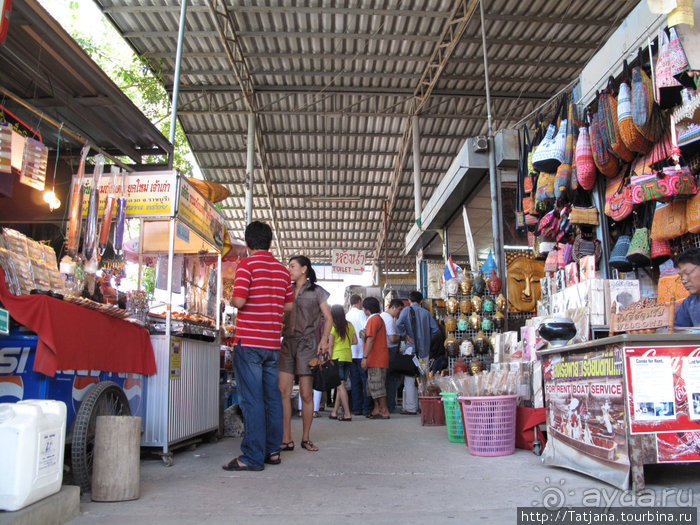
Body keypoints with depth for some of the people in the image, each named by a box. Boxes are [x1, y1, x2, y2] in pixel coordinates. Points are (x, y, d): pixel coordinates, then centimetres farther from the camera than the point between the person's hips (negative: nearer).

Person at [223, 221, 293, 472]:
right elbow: (288, 305, 14)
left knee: (252, 399, -3)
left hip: (249, 341, -6)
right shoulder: (282, 269, 11)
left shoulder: (247, 264, -7)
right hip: (273, 342, 6)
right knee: (272, 396, 11)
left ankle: (253, 456, 0)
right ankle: (272, 451, 19)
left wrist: (231, 299, 5)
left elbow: (239, 300, -16)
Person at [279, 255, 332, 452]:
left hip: (307, 344, -3)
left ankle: (306, 438, 12)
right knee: (283, 391, -4)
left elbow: (328, 318, 4)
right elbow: (280, 316, 19)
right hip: (287, 343, 4)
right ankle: (286, 439, 2)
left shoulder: (316, 292, 5)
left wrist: (324, 339, -10)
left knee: (306, 394, -1)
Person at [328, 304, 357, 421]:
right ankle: (334, 412, 18)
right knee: (340, 385, 11)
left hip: (337, 357, -5)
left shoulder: (333, 326, -6)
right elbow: (355, 341, 9)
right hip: (348, 357, 6)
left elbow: (330, 344, -9)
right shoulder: (349, 325, 8)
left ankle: (347, 413, -9)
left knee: (340, 385, -5)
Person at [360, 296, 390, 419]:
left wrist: (365, 357, -21)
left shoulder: (373, 320, -12)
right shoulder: (379, 318, 20)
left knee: (377, 386, -7)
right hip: (379, 359, 10)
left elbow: (371, 339, -20)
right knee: (372, 385, 14)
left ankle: (384, 411, -5)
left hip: (376, 359, -10)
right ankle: (376, 409, 18)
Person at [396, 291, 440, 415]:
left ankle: (411, 408, 0)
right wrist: (427, 339, 14)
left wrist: (405, 336, -8)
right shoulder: (426, 312, 7)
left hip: (411, 348, -4)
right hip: (424, 349, 4)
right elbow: (435, 329, 3)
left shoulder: (407, 310, -2)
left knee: (410, 379, 0)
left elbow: (399, 323, -20)